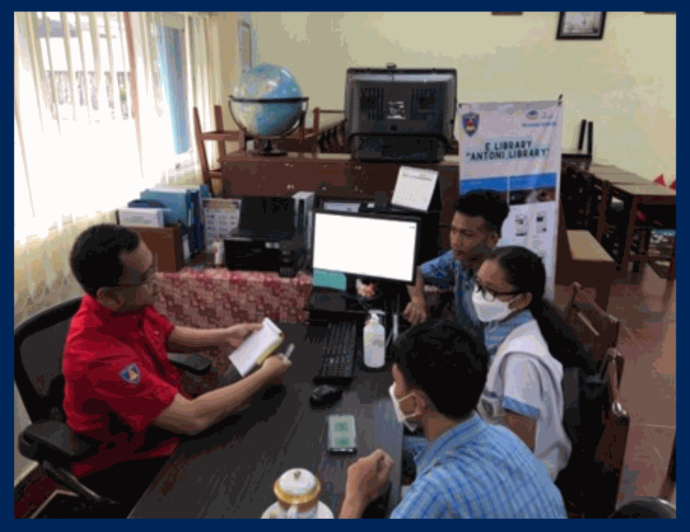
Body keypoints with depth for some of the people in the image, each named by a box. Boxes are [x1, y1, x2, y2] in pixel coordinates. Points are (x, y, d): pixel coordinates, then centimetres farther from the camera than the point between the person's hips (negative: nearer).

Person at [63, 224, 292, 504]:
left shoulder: (128, 306, -12)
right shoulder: (97, 355, -37)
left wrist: (227, 336, -1)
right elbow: (192, 418, -36)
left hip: (167, 414, 7)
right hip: (124, 462, -7)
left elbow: (170, 336, 11)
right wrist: (264, 376, -26)